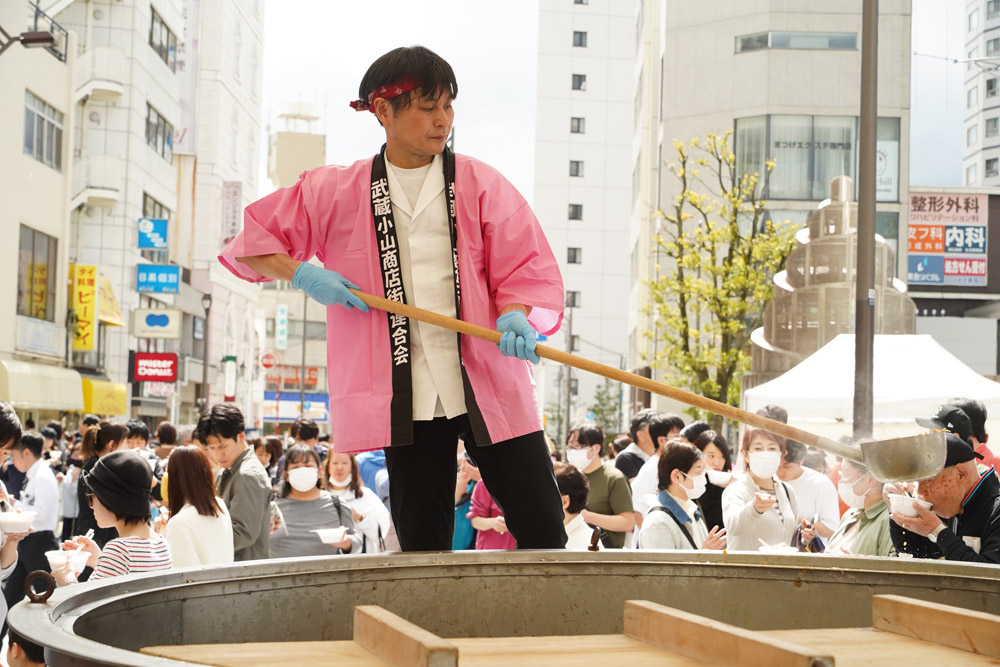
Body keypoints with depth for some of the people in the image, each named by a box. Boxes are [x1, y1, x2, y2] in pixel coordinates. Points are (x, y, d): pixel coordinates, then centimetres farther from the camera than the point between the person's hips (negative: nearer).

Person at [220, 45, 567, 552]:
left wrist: (514, 317, -19)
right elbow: (250, 243, 14)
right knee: (422, 545, 4)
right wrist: (303, 275, -3)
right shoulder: (336, 191, 6)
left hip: (487, 384, 0)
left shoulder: (481, 184, 4)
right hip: (407, 394, 0)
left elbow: (529, 269, 1)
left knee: (542, 528, -4)